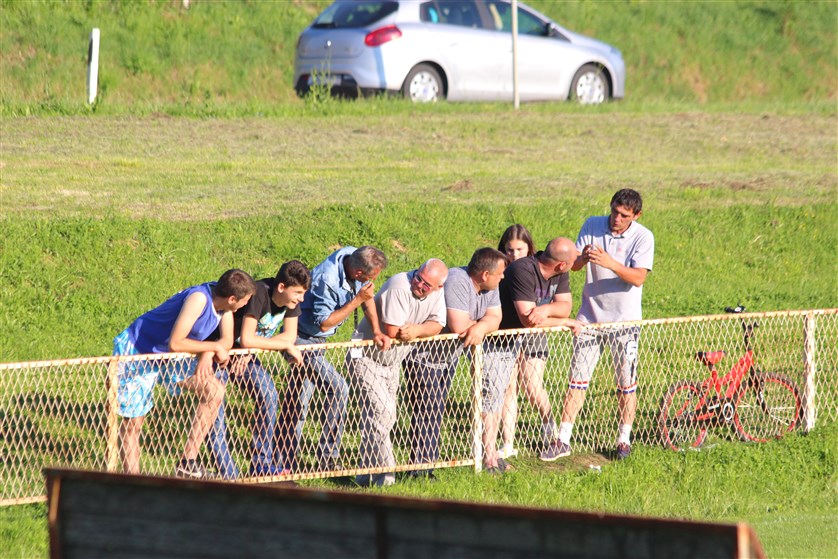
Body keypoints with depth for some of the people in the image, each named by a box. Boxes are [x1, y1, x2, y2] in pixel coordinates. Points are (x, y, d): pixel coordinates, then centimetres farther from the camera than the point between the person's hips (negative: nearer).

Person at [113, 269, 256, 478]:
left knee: (214, 391, -5)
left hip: (169, 359, 8)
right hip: (137, 353, -8)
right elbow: (175, 344, -35)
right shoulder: (199, 299, -33)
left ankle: (187, 463, -1)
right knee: (131, 422, -3)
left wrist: (208, 353, -22)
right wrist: (215, 347, -23)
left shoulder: (222, 299, -9)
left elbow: (227, 340, 0)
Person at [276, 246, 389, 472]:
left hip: (314, 340, 9)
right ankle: (328, 459, -7)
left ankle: (286, 464, 16)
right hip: (303, 339, -9)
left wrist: (376, 331, -2)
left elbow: (368, 297, 7)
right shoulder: (326, 280, -32)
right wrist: (357, 299, -26)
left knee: (297, 403, 11)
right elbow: (324, 323, -25)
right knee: (337, 389, -15)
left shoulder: (352, 257, -8)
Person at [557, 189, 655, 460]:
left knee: (626, 384, 4)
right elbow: (573, 265, -1)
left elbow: (638, 278, -18)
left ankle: (624, 439, 18)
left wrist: (610, 264, -32)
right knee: (577, 379, 0)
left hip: (625, 320, -2)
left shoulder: (643, 237, -8)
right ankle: (563, 440, 4)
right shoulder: (592, 226, 0)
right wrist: (583, 258, -24)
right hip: (590, 316, 2)